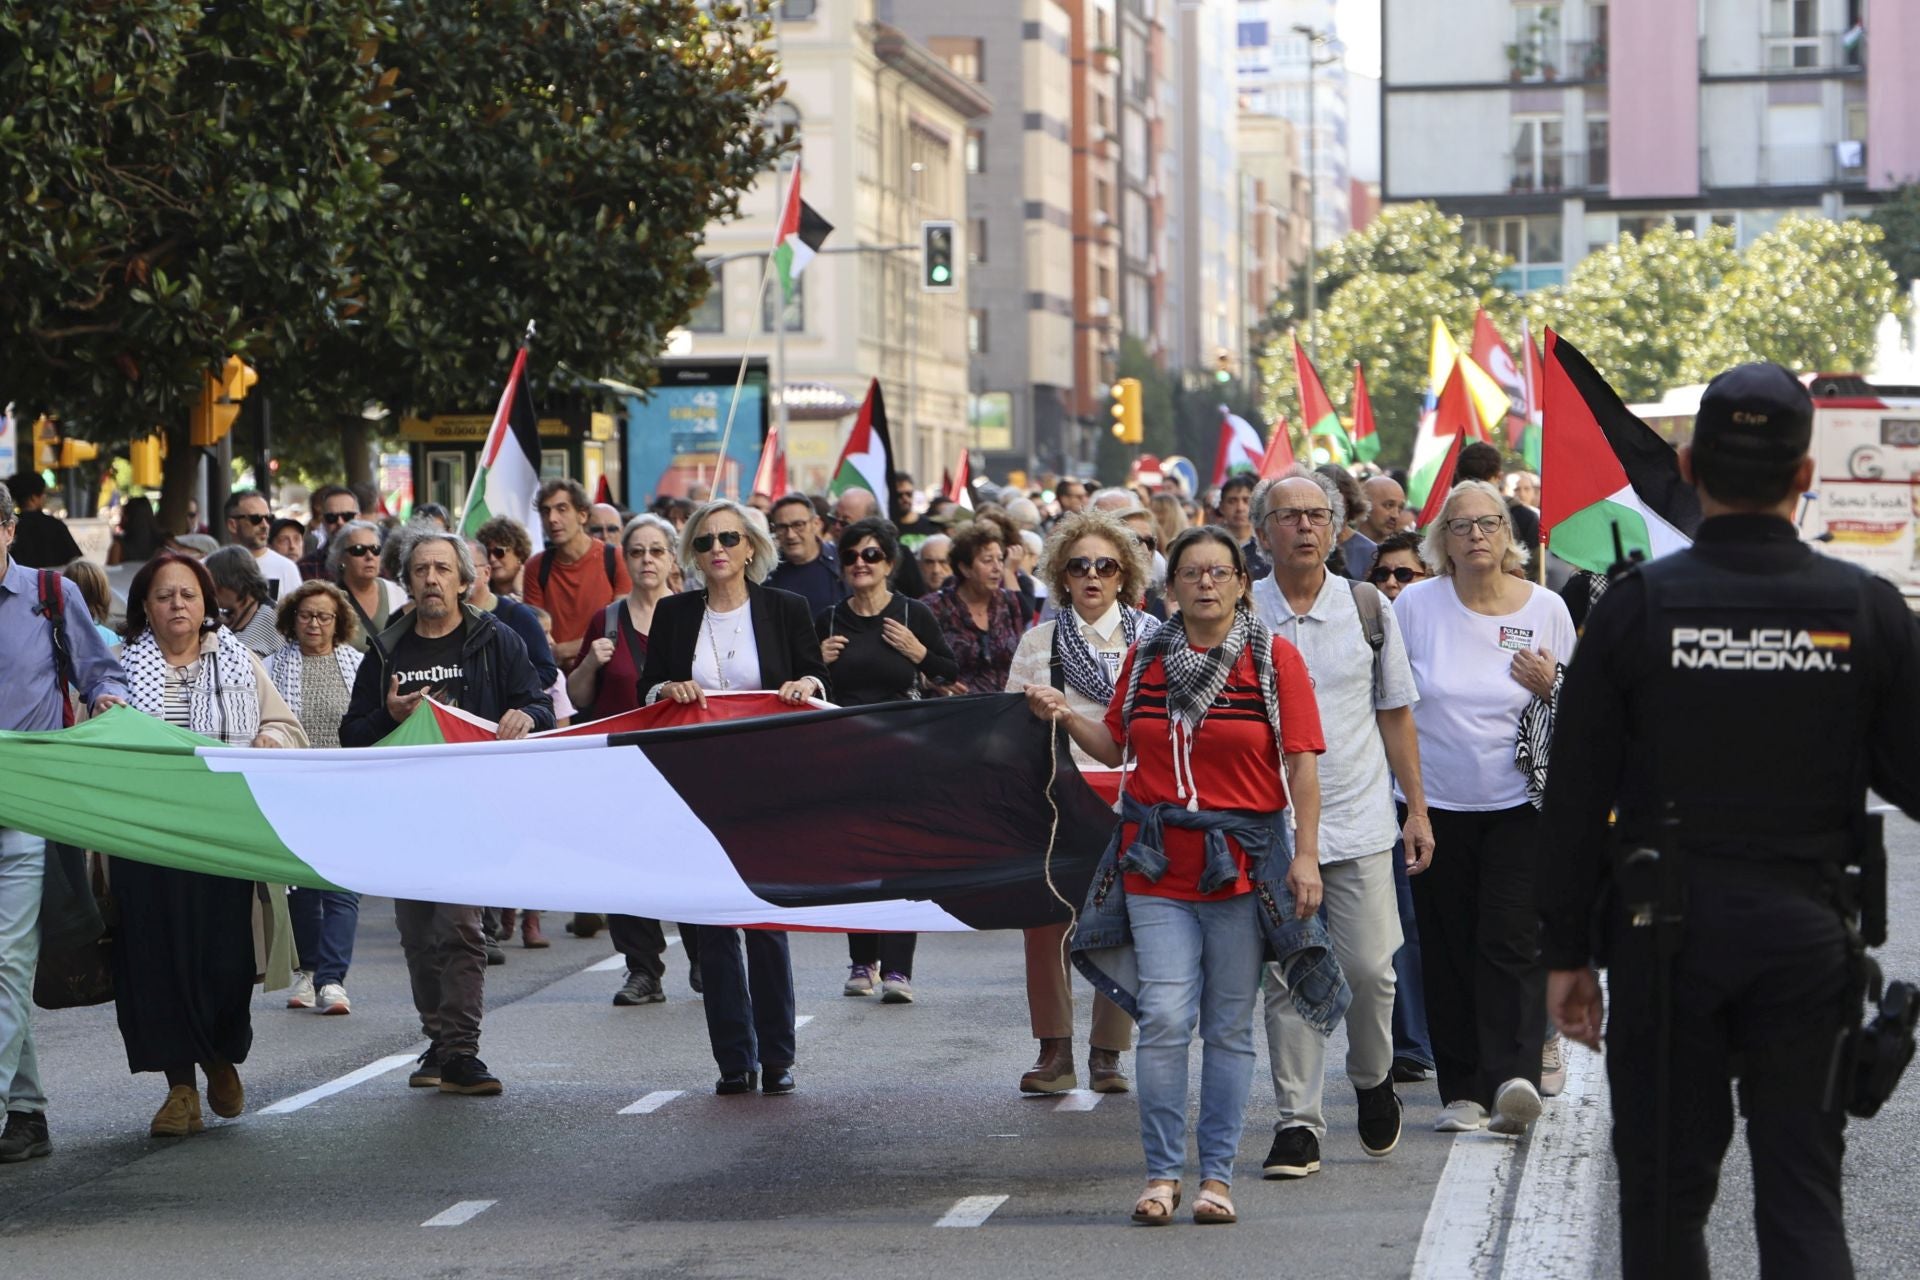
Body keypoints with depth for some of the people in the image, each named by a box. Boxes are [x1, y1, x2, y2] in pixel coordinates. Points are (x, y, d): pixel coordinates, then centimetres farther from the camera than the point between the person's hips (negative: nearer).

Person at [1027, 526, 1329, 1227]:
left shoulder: (1274, 657, 1)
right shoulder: (1145, 658, 10)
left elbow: (1300, 765, -2)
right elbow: (1115, 748, 18)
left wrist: (1306, 855, -9)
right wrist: (1064, 716, 2)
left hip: (1243, 860, -1)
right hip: (1157, 863, 2)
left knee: (1229, 1027, 4)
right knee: (1164, 1017, -8)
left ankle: (1217, 1174, 11)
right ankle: (1162, 1173, 1)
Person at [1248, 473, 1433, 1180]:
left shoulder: (1369, 609, 6)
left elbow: (1396, 716, 12)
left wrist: (1417, 809, 8)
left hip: (1358, 817, 1)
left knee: (1369, 967, -3)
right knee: (1287, 979, -1)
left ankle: (1373, 1077, 25)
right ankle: (1297, 1123, 6)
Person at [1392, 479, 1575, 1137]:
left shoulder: (1546, 609, 2)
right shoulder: (1415, 604, 0)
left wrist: (1551, 687, -11)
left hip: (1519, 804, -1)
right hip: (1436, 804, 1)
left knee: (1510, 943, -12)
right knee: (1448, 952, 3)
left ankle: (1514, 1077, -19)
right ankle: (1463, 1090, 9)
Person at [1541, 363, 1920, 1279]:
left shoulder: (1637, 605, -6)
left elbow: (1575, 799, -4)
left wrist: (1567, 952, 3)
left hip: (1665, 934, -1)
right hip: (1807, 933, 1)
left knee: (1665, 1193, 10)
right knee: (1803, 1194, 7)